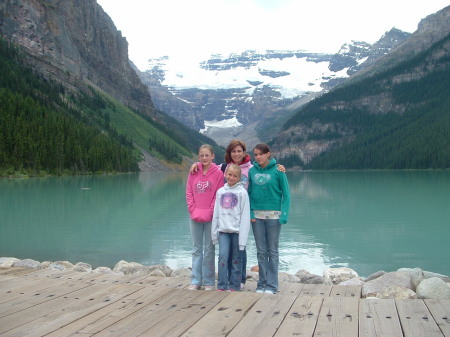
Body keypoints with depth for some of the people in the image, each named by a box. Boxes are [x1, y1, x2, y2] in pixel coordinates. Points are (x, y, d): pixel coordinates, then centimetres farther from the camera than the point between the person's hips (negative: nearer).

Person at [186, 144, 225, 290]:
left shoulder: (218, 173, -3)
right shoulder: (193, 172, 5)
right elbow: (188, 193, 5)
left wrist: (209, 212, -12)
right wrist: (193, 210, -5)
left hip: (210, 217, -3)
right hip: (195, 217, 3)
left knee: (209, 249, 3)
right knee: (197, 249, 10)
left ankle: (209, 282, 11)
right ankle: (195, 281, 16)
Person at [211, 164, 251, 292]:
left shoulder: (242, 192, -3)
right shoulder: (220, 191, 10)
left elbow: (245, 215, -6)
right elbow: (216, 213, 13)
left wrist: (243, 235, -10)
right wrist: (214, 232, 10)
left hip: (236, 230, -3)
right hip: (223, 230, 3)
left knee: (235, 259, 5)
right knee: (223, 256, -6)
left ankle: (234, 285, 15)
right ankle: (221, 285, 2)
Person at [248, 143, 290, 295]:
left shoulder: (277, 171, -6)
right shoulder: (252, 171, 3)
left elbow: (286, 194, -5)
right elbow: (249, 193, 7)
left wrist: (284, 215, -13)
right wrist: (250, 213, -5)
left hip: (273, 215, -3)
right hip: (257, 216, 3)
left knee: (272, 250, 5)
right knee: (261, 251, 9)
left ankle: (272, 284, 12)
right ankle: (261, 283, 18)